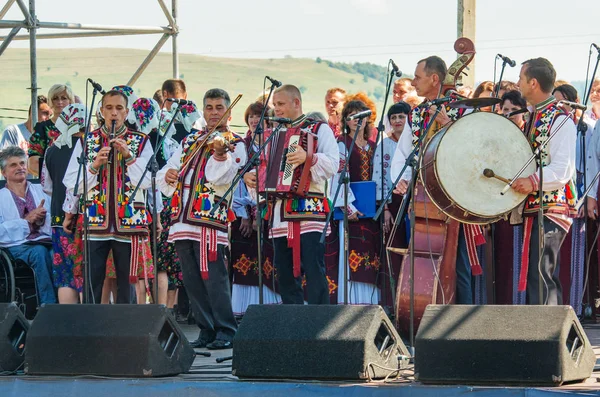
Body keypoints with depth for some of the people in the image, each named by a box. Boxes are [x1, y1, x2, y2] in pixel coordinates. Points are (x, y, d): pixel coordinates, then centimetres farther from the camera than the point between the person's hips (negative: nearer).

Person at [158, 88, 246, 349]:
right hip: (183, 218, 6)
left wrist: (219, 154, -32)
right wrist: (168, 175, -2)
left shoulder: (234, 145, 2)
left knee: (213, 277, -12)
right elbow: (163, 177, 21)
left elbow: (220, 180, -15)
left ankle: (226, 332, -7)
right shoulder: (189, 142, 20)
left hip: (211, 218, -6)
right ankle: (206, 330, 13)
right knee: (192, 279, 6)